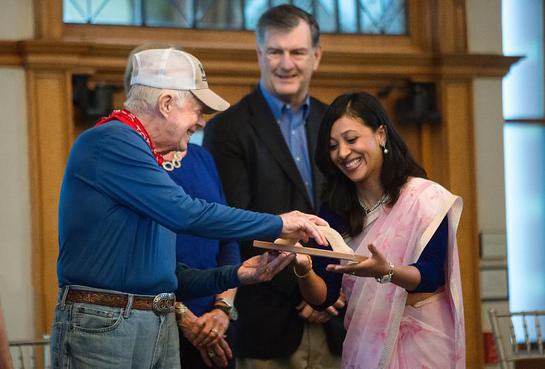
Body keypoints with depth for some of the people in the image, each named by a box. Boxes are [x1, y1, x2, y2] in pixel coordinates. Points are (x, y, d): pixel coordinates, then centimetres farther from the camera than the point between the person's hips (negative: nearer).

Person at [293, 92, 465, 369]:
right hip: (364, 343, 3)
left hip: (420, 344, -3)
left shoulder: (426, 198, -11)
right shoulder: (336, 209, 0)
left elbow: (431, 277, -18)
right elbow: (323, 296, -4)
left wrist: (385, 271, -36)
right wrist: (304, 271, -25)